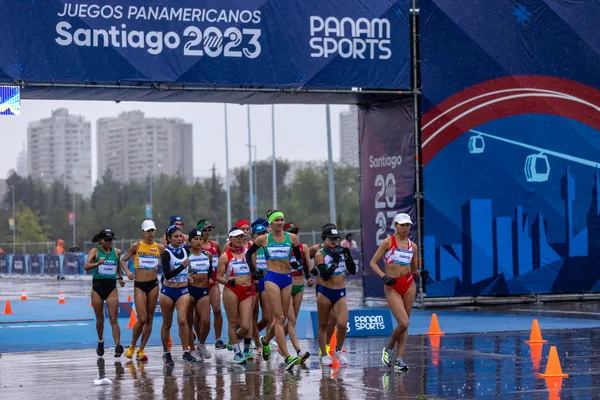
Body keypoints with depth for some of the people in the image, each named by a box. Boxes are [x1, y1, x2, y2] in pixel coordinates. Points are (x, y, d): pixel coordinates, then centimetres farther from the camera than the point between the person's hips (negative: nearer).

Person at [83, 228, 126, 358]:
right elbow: (86, 266, -17)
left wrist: (120, 277, 10)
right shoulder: (95, 251, -3)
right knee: (99, 319, 11)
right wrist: (98, 263, -33)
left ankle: (118, 346, -18)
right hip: (97, 286, 0)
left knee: (114, 319, -9)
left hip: (111, 287, 1)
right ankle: (100, 342, 34)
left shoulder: (117, 252, 5)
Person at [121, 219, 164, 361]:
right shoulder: (136, 246, -2)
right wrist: (127, 271, -11)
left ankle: (141, 350, 12)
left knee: (149, 319, 4)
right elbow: (123, 260, 6)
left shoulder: (160, 248, 4)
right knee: (142, 319, -11)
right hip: (139, 285, -3)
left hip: (153, 284, 3)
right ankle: (132, 346, 11)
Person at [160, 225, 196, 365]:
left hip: (183, 291, 3)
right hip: (168, 291, -3)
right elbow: (167, 274, -22)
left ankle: (186, 352, -10)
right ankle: (166, 353, 20)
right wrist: (183, 266, -29)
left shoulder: (184, 250, 3)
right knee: (167, 323, 7)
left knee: (182, 320, -13)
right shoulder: (166, 253, -12)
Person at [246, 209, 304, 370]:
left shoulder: (292, 238, 7)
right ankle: (287, 357, -18)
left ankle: (265, 340, 41)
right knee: (279, 318, -12)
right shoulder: (263, 239, 3)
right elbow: (249, 254, 17)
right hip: (272, 278, -4)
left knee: (281, 319, 10)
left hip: (287, 278, 4)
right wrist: (253, 271, 8)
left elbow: (299, 256, 18)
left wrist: (301, 265, -3)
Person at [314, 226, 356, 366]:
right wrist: (335, 261, -22)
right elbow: (325, 275, -17)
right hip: (325, 292, -3)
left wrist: (348, 256, -7)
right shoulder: (320, 254, -6)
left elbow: (353, 271, 5)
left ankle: (338, 351, 14)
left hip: (340, 293, 3)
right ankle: (324, 355, 18)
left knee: (342, 324, -9)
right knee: (323, 325, 6)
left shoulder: (341, 251, 8)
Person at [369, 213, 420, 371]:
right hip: (392, 287, -5)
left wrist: (418, 273, -5)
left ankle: (399, 357, 10)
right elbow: (373, 262, -3)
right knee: (403, 323, -14)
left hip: (408, 285, 5)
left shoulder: (413, 246, 11)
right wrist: (383, 276, -17)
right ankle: (388, 349, 11)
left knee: (405, 324, 4)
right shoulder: (388, 242, -2)